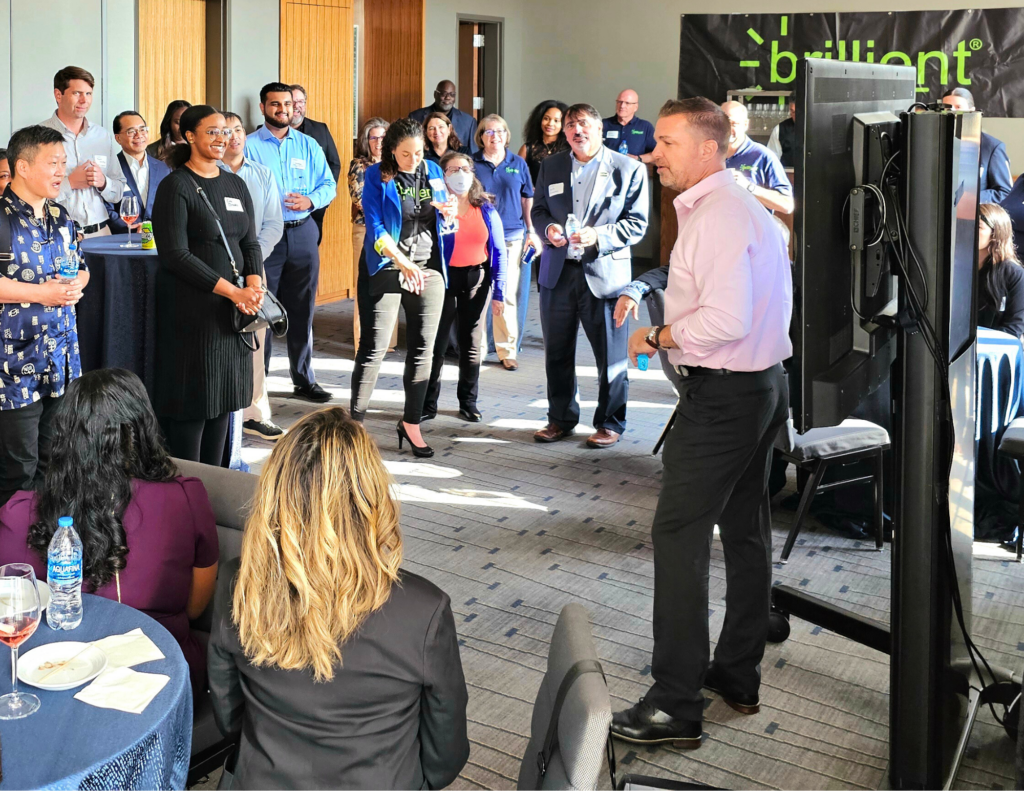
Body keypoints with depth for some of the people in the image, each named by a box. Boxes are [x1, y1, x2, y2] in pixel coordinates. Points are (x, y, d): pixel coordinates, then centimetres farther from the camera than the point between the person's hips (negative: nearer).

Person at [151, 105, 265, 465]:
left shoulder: (235, 185, 14)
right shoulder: (175, 186, -7)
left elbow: (250, 243, 12)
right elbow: (176, 255, -14)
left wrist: (254, 285, -8)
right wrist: (232, 291, -17)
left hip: (234, 311, 6)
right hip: (192, 310, -6)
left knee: (224, 397, 9)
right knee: (193, 399, -4)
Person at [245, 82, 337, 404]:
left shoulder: (308, 145, 10)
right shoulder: (248, 146, 0)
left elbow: (329, 185, 10)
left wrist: (309, 200, -9)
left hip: (303, 233, 3)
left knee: (302, 309, 10)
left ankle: (303, 379, 19)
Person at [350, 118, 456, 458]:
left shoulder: (433, 171, 8)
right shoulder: (377, 176, -5)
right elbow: (375, 227, -12)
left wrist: (448, 212, -5)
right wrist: (404, 264, -24)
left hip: (428, 269, 4)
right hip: (387, 268, -4)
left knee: (423, 350, 6)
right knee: (374, 348, -7)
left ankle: (411, 423, 17)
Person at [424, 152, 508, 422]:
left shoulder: (486, 209, 2)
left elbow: (499, 252, 3)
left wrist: (499, 293, 0)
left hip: (477, 280, 3)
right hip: (445, 279, -3)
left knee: (471, 344, 12)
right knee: (436, 343, 0)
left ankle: (468, 403, 24)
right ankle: (428, 404, 12)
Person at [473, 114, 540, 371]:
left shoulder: (518, 164, 9)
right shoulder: (471, 164, 3)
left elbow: (527, 199, 13)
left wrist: (532, 231, 8)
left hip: (511, 236, 1)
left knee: (507, 295, 3)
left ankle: (507, 351, 11)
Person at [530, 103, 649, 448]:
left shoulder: (629, 170, -2)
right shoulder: (551, 166, 11)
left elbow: (637, 223, -5)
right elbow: (538, 210, 15)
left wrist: (598, 236, -19)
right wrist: (548, 229, -7)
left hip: (604, 273, -4)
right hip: (558, 272, 4)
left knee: (611, 355, 2)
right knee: (557, 352, 12)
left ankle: (610, 423, 16)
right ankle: (561, 418, 27)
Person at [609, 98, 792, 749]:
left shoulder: (715, 217, -19)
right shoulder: (752, 208, 14)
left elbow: (726, 320, -28)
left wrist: (659, 336, -14)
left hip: (723, 395, -11)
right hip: (765, 383, 11)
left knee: (679, 537, -8)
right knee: (746, 530, 17)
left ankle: (676, 705, -7)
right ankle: (739, 675, 29)